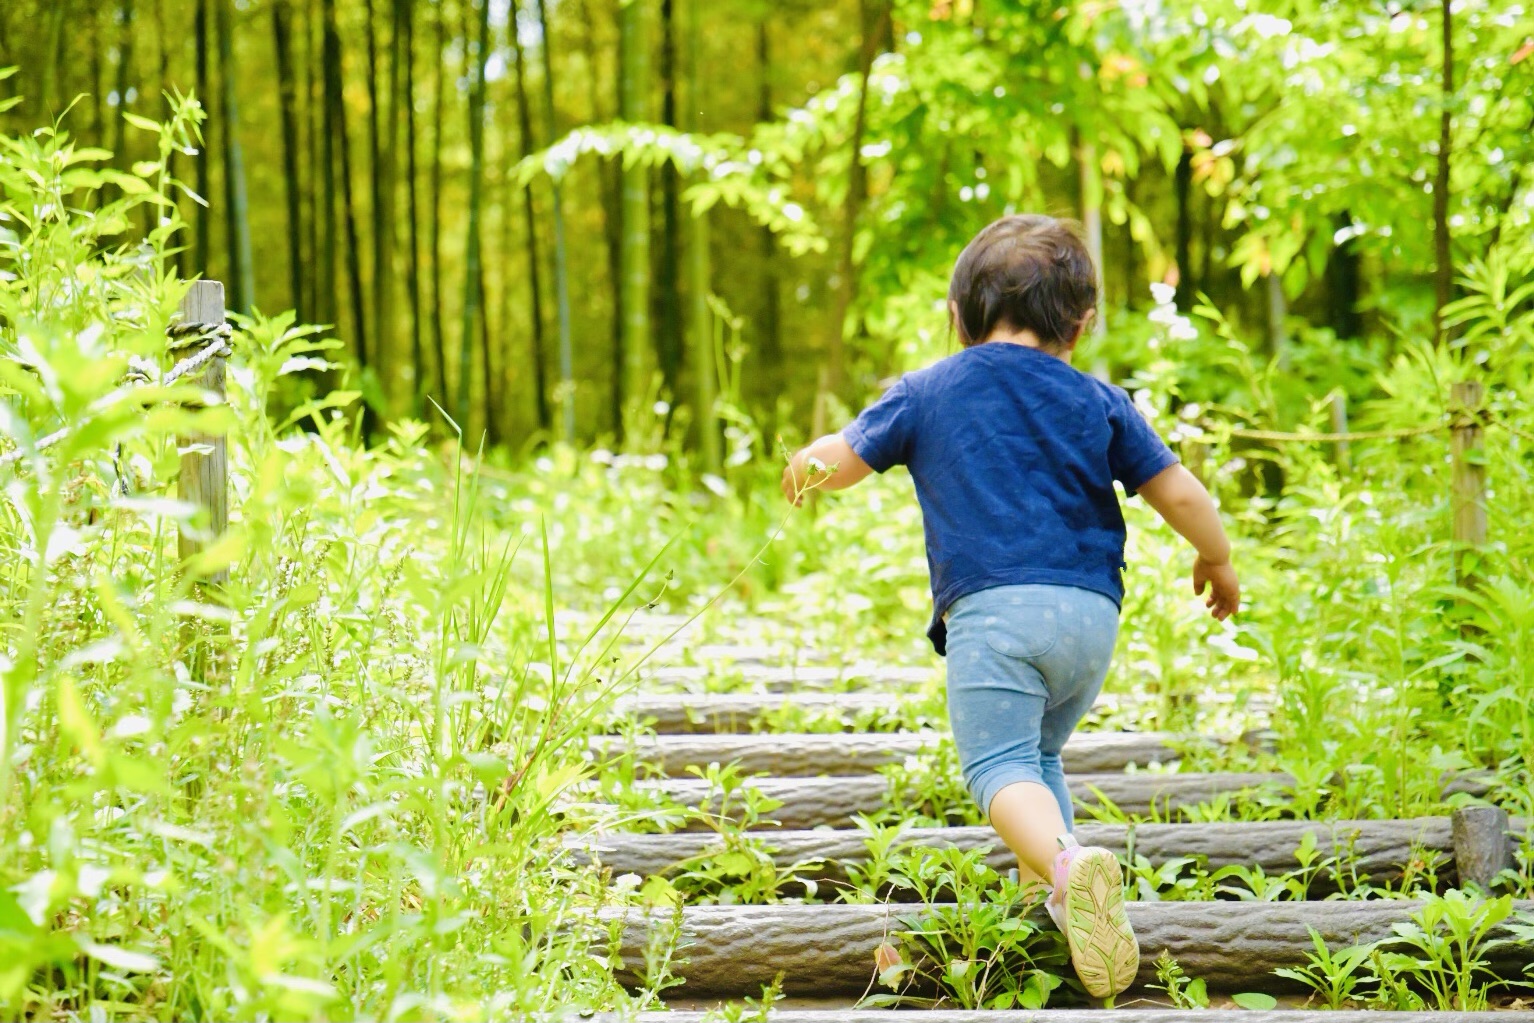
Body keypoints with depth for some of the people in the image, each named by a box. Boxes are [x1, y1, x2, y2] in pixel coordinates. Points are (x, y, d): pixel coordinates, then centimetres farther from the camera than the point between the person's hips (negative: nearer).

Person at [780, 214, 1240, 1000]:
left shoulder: (925, 392, 9)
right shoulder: (1098, 402, 12)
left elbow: (842, 459, 16)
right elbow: (1178, 493, 11)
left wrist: (804, 468, 41)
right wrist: (1217, 561, 29)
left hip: (991, 609, -3)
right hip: (1091, 610, 4)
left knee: (999, 764, -11)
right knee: (1040, 752, 24)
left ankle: (1066, 860, -39)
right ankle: (1047, 891, 17)